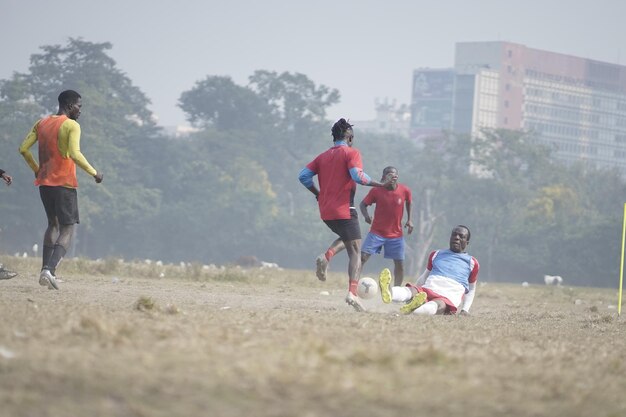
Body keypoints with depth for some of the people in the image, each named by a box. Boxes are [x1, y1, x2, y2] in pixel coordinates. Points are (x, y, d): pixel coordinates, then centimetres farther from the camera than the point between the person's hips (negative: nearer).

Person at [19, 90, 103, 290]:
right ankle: (49, 270, -21)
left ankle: (46, 269, 15)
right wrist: (94, 173, -12)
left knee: (53, 225, 22)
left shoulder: (42, 123, 10)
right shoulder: (71, 125, -10)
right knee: (67, 229, -2)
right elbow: (75, 154, -22)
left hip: (44, 182, 7)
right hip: (64, 183, -7)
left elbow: (23, 149, 8)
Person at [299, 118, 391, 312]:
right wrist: (380, 184, -13)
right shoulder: (351, 153, -3)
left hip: (325, 212, 6)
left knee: (345, 237, 32)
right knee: (355, 252, -4)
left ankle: (326, 256, 2)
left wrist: (318, 194, 18)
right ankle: (352, 293, -23)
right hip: (344, 210, -6)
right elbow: (358, 176, -19)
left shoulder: (324, 156, 14)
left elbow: (303, 176, 7)